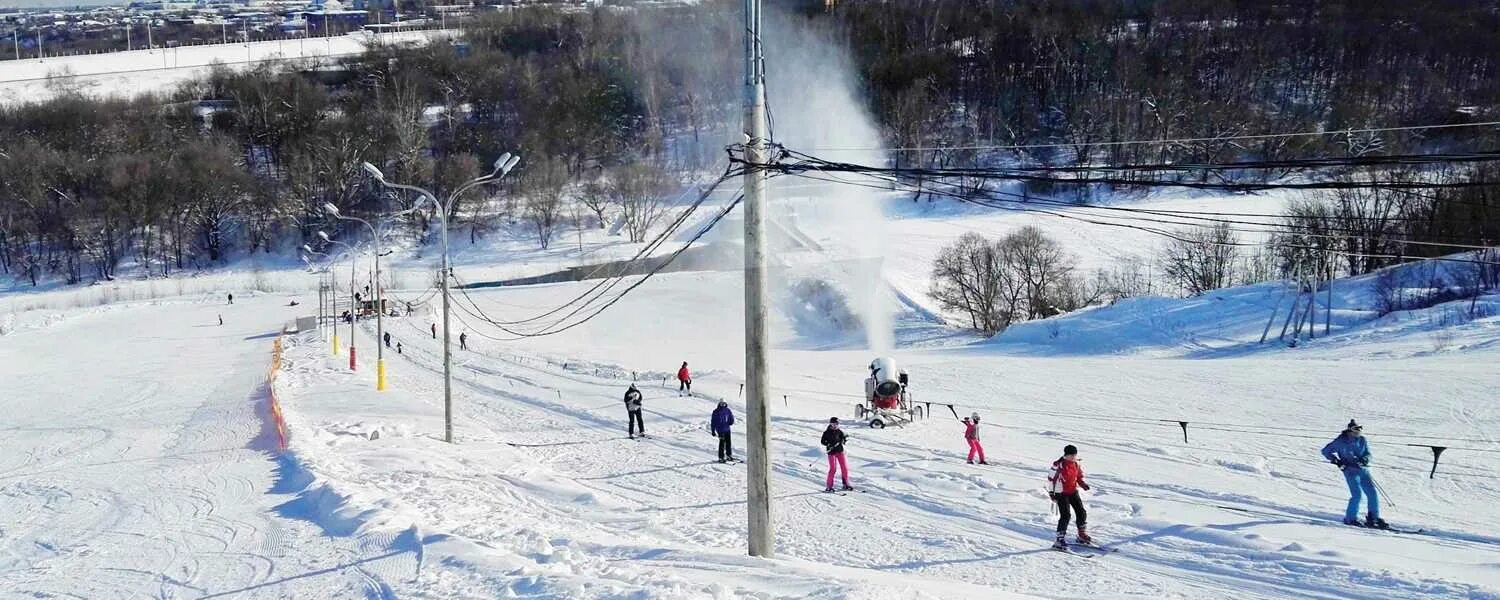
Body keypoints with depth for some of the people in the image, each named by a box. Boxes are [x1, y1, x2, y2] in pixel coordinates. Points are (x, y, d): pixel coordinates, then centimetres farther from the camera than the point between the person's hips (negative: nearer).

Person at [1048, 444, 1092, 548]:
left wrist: (1083, 484, -1)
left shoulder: (1075, 464, 3)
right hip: (1061, 493, -7)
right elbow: (1051, 479, -11)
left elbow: (1079, 476, 18)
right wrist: (1051, 492, -13)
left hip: (1073, 492, 7)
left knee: (1082, 512, 7)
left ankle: (1082, 535, 25)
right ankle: (1059, 539, -10)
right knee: (1066, 515, -15)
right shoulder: (1058, 465, -17)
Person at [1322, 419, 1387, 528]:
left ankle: (1373, 518, 12)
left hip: (1363, 470, 5)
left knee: (1372, 493, 0)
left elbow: (1368, 454, 9)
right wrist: (1336, 461, -10)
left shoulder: (1362, 440, 4)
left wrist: (1364, 460, -15)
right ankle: (1350, 519, -2)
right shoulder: (1340, 441, -7)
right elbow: (1326, 451, 1)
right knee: (1357, 494, -17)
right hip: (1351, 471, -5)